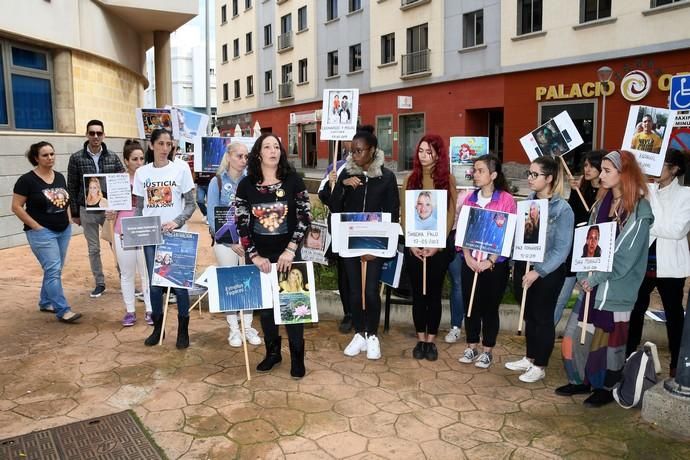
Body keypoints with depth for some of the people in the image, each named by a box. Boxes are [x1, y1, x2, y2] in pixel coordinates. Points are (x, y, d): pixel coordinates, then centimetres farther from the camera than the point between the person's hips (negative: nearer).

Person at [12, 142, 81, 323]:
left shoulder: (60, 177, 8)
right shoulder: (27, 180, -10)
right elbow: (16, 207, -9)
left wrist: (68, 219, 8)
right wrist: (36, 226, -13)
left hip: (64, 231, 7)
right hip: (42, 232, -6)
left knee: (54, 270, 14)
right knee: (53, 270, -10)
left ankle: (45, 302, 30)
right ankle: (63, 310, -7)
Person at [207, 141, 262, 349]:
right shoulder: (217, 182, -2)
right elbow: (212, 217, -4)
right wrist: (230, 242, -9)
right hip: (226, 240, -1)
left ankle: (248, 327, 16)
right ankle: (233, 329, 17)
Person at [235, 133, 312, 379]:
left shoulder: (293, 180, -3)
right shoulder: (246, 185, -1)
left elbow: (305, 217, -5)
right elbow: (241, 223, -1)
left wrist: (290, 250, -13)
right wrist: (254, 256, -8)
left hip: (288, 254, -1)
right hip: (260, 257, 2)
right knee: (265, 304, 10)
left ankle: (297, 356, 16)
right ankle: (272, 352, 27)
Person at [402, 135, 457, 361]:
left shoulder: (448, 179, 0)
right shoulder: (410, 178, 5)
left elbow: (451, 215, -3)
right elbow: (403, 213, 3)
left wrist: (437, 245, -11)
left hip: (438, 247, -1)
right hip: (413, 246, 2)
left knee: (434, 293, 7)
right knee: (417, 293, 8)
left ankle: (431, 340, 18)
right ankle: (420, 339, 20)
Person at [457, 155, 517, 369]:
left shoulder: (507, 200, -7)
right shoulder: (470, 199, 6)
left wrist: (490, 261, -14)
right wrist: (468, 256, -8)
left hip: (495, 264, -4)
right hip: (470, 262, 4)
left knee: (490, 307, 6)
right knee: (470, 305, 10)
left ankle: (487, 351, 20)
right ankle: (471, 347, 25)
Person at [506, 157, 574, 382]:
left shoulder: (563, 209, -14)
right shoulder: (527, 201, 3)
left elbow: (562, 248, -16)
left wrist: (538, 271, -20)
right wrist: (517, 267, 6)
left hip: (547, 272, -5)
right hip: (524, 265, 5)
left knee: (543, 317, 9)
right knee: (529, 315, 18)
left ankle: (540, 366, 24)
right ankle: (529, 358, 35)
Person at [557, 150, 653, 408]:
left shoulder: (639, 210, -11)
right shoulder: (602, 205, 9)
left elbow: (626, 254, -16)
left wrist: (595, 278, -15)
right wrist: (583, 275, -4)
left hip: (616, 287, -6)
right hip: (592, 283, 6)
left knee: (611, 337, 5)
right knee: (581, 334, 10)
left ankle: (607, 388, 22)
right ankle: (581, 380, 26)